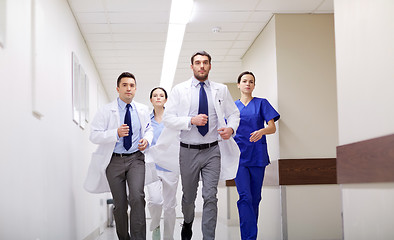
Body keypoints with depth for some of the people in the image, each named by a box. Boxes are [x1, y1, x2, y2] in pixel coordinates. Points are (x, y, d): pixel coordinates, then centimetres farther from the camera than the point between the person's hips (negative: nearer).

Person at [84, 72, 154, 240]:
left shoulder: (143, 110, 8)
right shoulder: (106, 111, -2)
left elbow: (148, 129, 22)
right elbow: (94, 136, -8)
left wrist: (146, 139, -2)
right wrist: (116, 133, -23)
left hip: (135, 158, 1)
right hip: (114, 160, -1)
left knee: (137, 197, -20)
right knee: (119, 204, 6)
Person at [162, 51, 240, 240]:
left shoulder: (221, 90, 6)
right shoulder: (179, 90, 0)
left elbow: (233, 113, 14)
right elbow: (168, 119, -5)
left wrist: (231, 128, -7)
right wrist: (191, 120, -19)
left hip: (213, 151, 0)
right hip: (189, 151, 0)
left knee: (210, 196, -7)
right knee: (189, 196, 15)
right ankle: (187, 223, 44)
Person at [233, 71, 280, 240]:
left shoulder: (262, 103, 7)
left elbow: (272, 127, -2)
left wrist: (262, 131, -23)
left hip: (257, 155, 0)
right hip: (239, 155, 0)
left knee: (255, 198, 5)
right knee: (245, 197, -13)